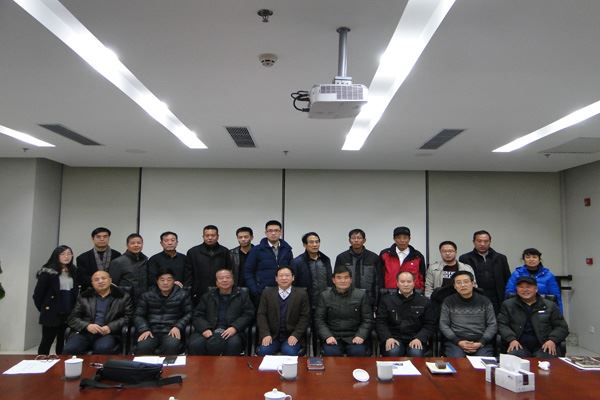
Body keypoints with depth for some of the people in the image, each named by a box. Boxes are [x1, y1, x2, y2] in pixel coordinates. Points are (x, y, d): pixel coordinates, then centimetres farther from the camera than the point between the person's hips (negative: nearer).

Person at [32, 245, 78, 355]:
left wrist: (74, 309, 9)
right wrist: (43, 309, 0)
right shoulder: (47, 272, -10)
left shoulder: (73, 272, 7)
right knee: (47, 341, 6)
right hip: (52, 314, -5)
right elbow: (38, 293, -7)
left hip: (68, 313, 5)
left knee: (63, 342, 12)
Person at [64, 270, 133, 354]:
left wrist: (111, 327, -13)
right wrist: (87, 326, -9)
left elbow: (128, 317, 4)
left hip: (108, 334, -2)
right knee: (69, 349, -28)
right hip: (84, 333, 2)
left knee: (103, 349, -35)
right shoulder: (84, 296, 19)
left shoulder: (122, 296, 12)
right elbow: (72, 318, 11)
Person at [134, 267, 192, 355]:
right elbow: (138, 316, 15)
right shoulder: (147, 296, 17)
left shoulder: (182, 295, 13)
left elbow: (188, 314, 10)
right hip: (151, 332, 1)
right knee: (142, 347, -32)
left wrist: (178, 327, -7)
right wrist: (144, 330, -4)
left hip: (171, 332, -1)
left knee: (171, 346, -35)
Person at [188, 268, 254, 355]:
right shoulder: (208, 296, 23)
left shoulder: (242, 295, 17)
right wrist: (204, 328, -6)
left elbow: (248, 314, 6)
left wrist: (235, 328, -11)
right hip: (209, 331, 2)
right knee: (195, 344, -29)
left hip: (231, 331, -1)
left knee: (233, 344, -36)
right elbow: (197, 315, 15)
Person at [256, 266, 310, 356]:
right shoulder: (267, 292, 8)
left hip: (292, 336, -1)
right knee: (263, 351, -25)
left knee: (289, 352, -30)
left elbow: (305, 317, 1)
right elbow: (261, 315, 4)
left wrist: (295, 335, -12)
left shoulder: (301, 294, 4)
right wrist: (265, 334, -10)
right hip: (272, 335, 1)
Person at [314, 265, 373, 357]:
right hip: (333, 336, 0)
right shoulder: (325, 296, 7)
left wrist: (360, 336, -10)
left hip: (354, 337, 0)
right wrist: (327, 336, -10)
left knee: (358, 352, -29)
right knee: (331, 353, -29)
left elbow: (367, 319, 6)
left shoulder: (361, 295, 6)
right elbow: (319, 320, 6)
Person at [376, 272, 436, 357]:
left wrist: (419, 338, -9)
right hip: (394, 338, -1)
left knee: (416, 353, -30)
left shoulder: (424, 301, 10)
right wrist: (387, 338, -12)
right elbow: (380, 322, 5)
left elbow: (430, 324, 7)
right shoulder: (387, 299, 8)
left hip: (415, 339, 1)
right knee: (393, 352, -32)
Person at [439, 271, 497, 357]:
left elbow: (492, 325, 8)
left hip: (481, 342, 1)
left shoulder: (484, 301, 13)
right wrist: (458, 342, -9)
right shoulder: (448, 301, 11)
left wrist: (481, 343, -7)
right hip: (455, 342, -1)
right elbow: (443, 325, 6)